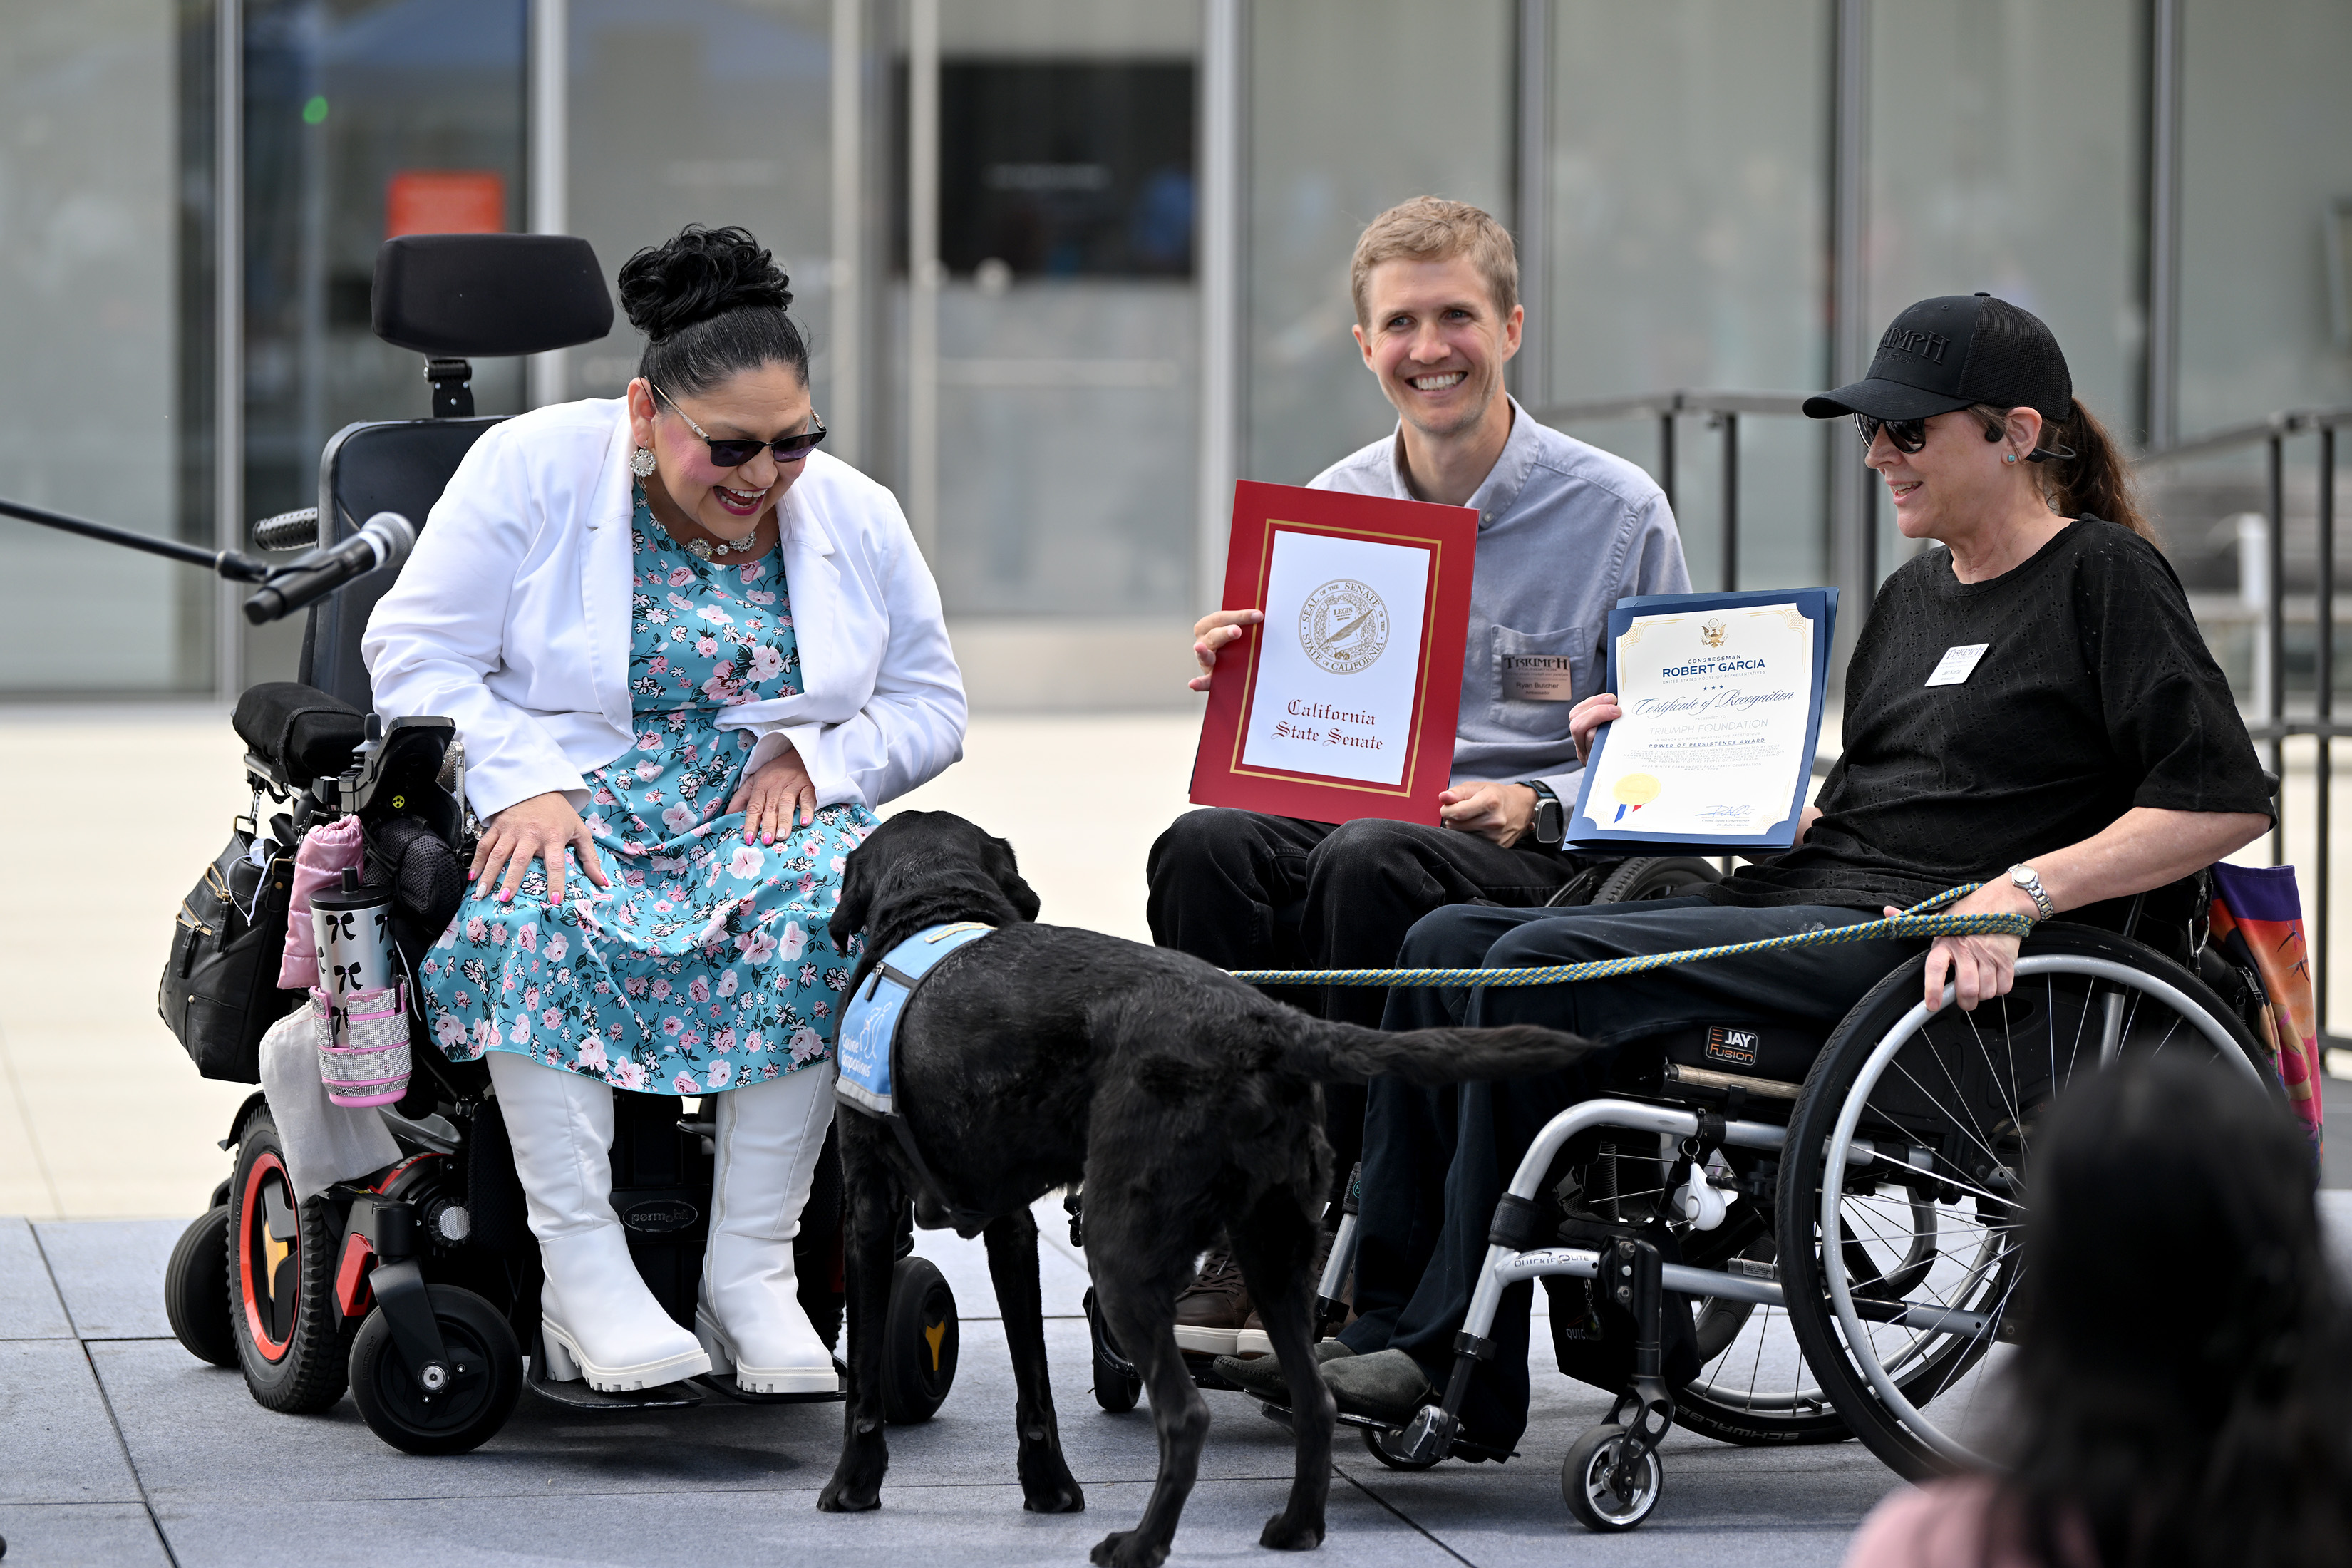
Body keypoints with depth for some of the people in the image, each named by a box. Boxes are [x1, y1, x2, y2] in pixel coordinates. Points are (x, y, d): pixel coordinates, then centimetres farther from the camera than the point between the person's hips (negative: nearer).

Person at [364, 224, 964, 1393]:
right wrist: (525, 782, -22)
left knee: (830, 903, -32)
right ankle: (581, 1270, -34)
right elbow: (415, 657, -7)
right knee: (535, 911, -37)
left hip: (762, 814, 3)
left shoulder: (855, 518, 7)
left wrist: (815, 756, -7)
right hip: (558, 805, -3)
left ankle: (749, 1266, -28)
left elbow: (930, 705, 13)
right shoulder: (530, 471, -5)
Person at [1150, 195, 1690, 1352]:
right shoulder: (1330, 507, 14)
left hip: (1545, 864, -4)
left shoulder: (1617, 511, 2)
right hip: (1348, 817, 4)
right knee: (1205, 849, -30)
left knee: (1370, 866, -37)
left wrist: (1535, 806, -15)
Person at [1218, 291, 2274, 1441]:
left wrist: (2024, 888, -20)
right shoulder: (1913, 598, 23)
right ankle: (1384, 1324, -11)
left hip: (1918, 944, -9)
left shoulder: (2102, 577, -1)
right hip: (1799, 899, 9)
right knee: (1449, 945, -6)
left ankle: (1458, 1360, -19)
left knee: (1540, 966, -24)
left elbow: (2228, 801, -11)